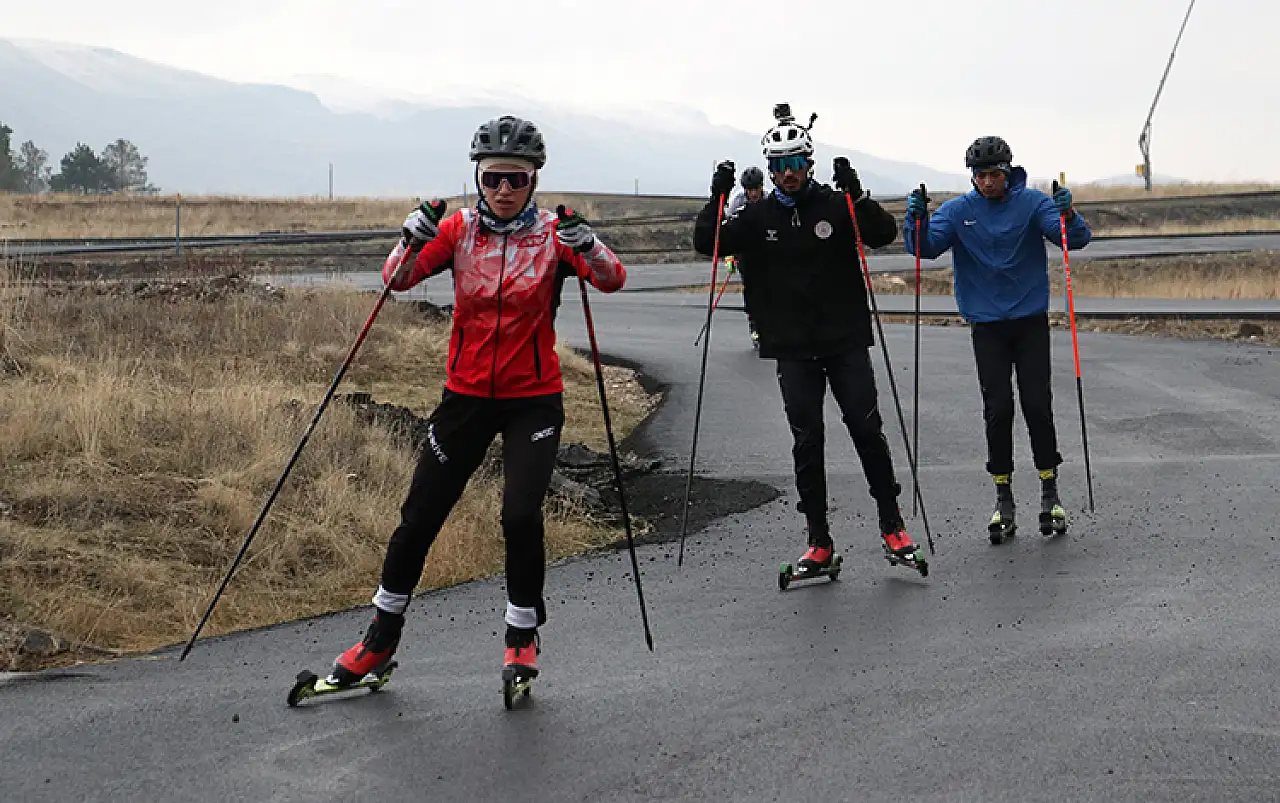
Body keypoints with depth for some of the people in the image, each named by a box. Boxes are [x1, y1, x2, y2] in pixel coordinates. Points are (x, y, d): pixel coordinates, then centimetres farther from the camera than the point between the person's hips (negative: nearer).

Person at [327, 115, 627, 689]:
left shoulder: (553, 234, -5)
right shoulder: (458, 229, -1)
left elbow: (612, 280, -18)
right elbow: (397, 280, -11)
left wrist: (587, 247, -38)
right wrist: (413, 240, -31)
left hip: (534, 399, -2)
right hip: (468, 394, 2)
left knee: (521, 515, -17)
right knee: (419, 517, 2)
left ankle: (522, 634, 6)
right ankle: (381, 637, 21)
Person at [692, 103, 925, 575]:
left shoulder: (836, 207, 0)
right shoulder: (758, 218, 4)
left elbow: (885, 235, -10)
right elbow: (706, 244, 0)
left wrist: (856, 195, -25)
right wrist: (717, 199, -15)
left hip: (846, 341, -1)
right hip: (793, 348, 1)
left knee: (867, 430, -4)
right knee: (807, 442, 1)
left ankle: (892, 524, 10)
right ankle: (819, 541, 8)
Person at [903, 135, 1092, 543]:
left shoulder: (1032, 203, -6)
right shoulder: (958, 211, -2)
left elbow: (1076, 239, -13)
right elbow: (926, 247, -12)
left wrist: (1068, 214, -34)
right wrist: (918, 221, -31)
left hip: (1031, 320, -1)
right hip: (987, 324, 1)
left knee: (1038, 405, -1)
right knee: (997, 410, -1)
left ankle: (1050, 493, 11)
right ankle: (1003, 499, 9)